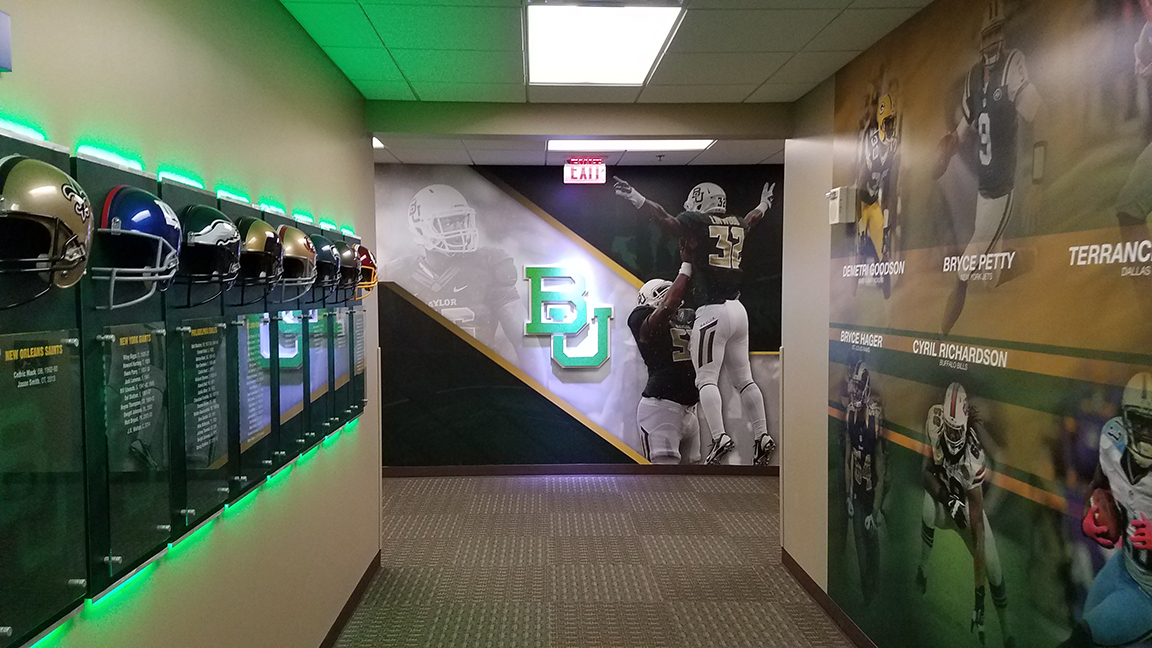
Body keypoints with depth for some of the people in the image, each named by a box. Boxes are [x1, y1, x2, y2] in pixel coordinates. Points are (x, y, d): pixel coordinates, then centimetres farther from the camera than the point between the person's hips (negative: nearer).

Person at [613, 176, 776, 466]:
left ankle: (720, 437, -19)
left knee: (706, 378, -6)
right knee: (744, 378, 13)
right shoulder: (736, 225, 18)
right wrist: (764, 203, 60)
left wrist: (636, 198, -16)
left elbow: (665, 220, -15)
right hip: (737, 309, 7)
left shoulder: (697, 222, -2)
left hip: (712, 311, -7)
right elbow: (752, 218, 39)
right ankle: (762, 436, 12)